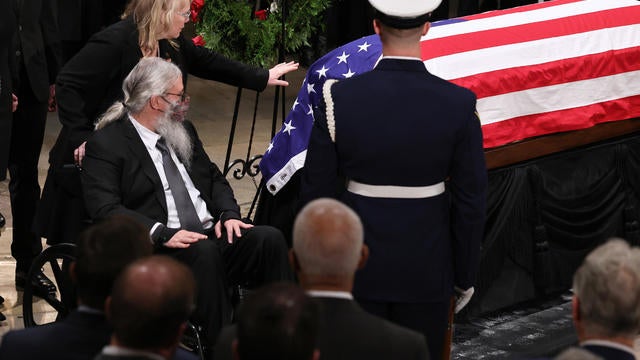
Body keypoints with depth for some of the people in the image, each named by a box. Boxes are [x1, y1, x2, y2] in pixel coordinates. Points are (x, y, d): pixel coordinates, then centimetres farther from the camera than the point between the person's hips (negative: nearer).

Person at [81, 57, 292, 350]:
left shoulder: (182, 131, 20)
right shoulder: (106, 144, -2)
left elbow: (214, 178, 26)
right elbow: (105, 208, -12)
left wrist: (229, 214, 3)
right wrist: (163, 233, -24)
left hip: (212, 235, 7)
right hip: (159, 249, -6)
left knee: (269, 239, -20)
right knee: (203, 252, -37)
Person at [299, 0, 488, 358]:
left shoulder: (339, 97, -12)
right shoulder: (458, 104, -13)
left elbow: (316, 191, -5)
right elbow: (470, 203, -7)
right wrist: (465, 276, 5)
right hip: (426, 269, 0)